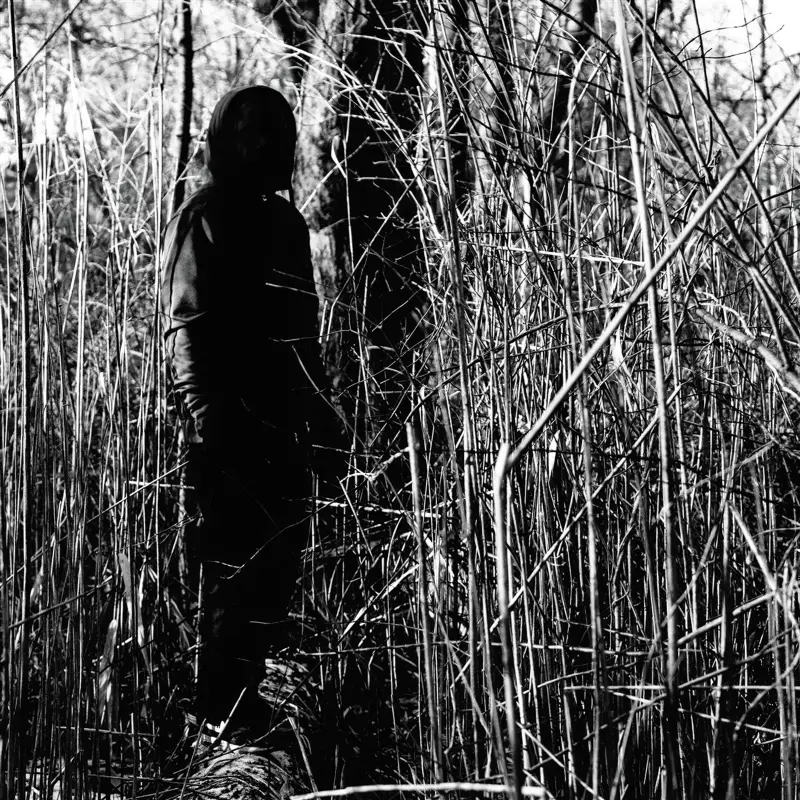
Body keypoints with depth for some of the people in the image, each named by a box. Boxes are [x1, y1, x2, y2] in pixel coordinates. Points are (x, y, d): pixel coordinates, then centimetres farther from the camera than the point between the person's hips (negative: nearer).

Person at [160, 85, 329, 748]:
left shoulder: (284, 221, 18)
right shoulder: (202, 221, -4)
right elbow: (185, 322, -11)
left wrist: (315, 398, 20)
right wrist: (203, 409, -20)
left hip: (284, 417, 8)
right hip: (231, 415, -7)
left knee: (280, 550, 8)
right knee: (243, 556, -7)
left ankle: (242, 688, 18)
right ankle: (224, 705, 0)